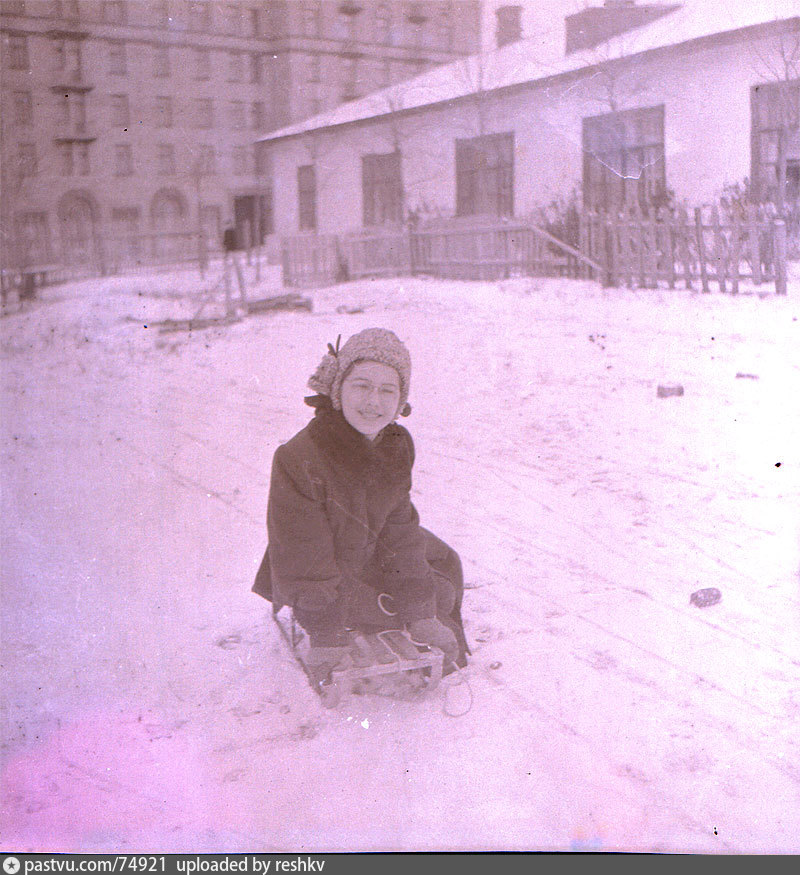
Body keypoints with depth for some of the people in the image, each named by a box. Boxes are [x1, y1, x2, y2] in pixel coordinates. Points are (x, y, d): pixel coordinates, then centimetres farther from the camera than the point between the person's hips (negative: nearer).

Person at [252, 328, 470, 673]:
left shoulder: (397, 446, -11)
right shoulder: (298, 459, -34)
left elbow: (399, 533, -6)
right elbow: (306, 559, -28)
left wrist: (422, 615, -9)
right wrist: (326, 637, -24)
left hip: (369, 557, 7)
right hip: (320, 579, -7)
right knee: (438, 594, -7)